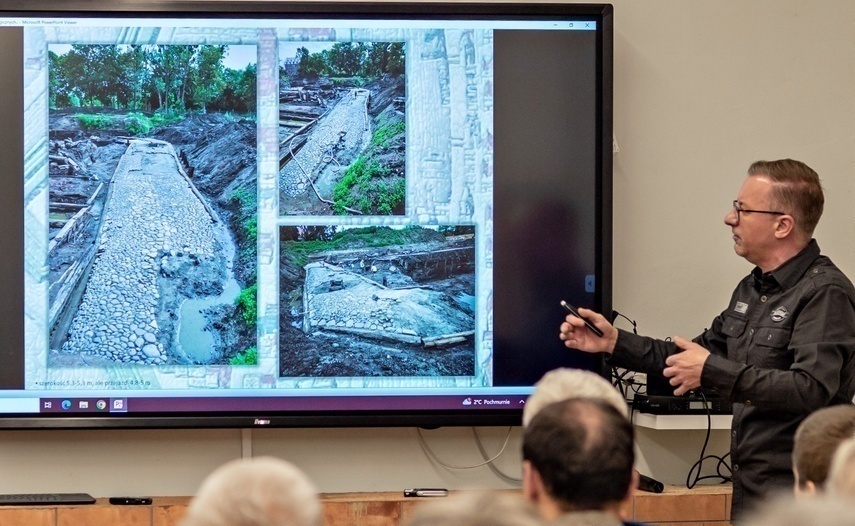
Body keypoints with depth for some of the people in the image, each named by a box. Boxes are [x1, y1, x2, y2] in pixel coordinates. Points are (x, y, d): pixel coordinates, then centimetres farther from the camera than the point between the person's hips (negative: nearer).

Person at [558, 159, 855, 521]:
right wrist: (614, 343, 12)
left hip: (794, 497, -9)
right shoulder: (752, 289, 14)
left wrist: (713, 371, -24)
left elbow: (812, 389, -27)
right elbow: (694, 356, 23)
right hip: (749, 489, 9)